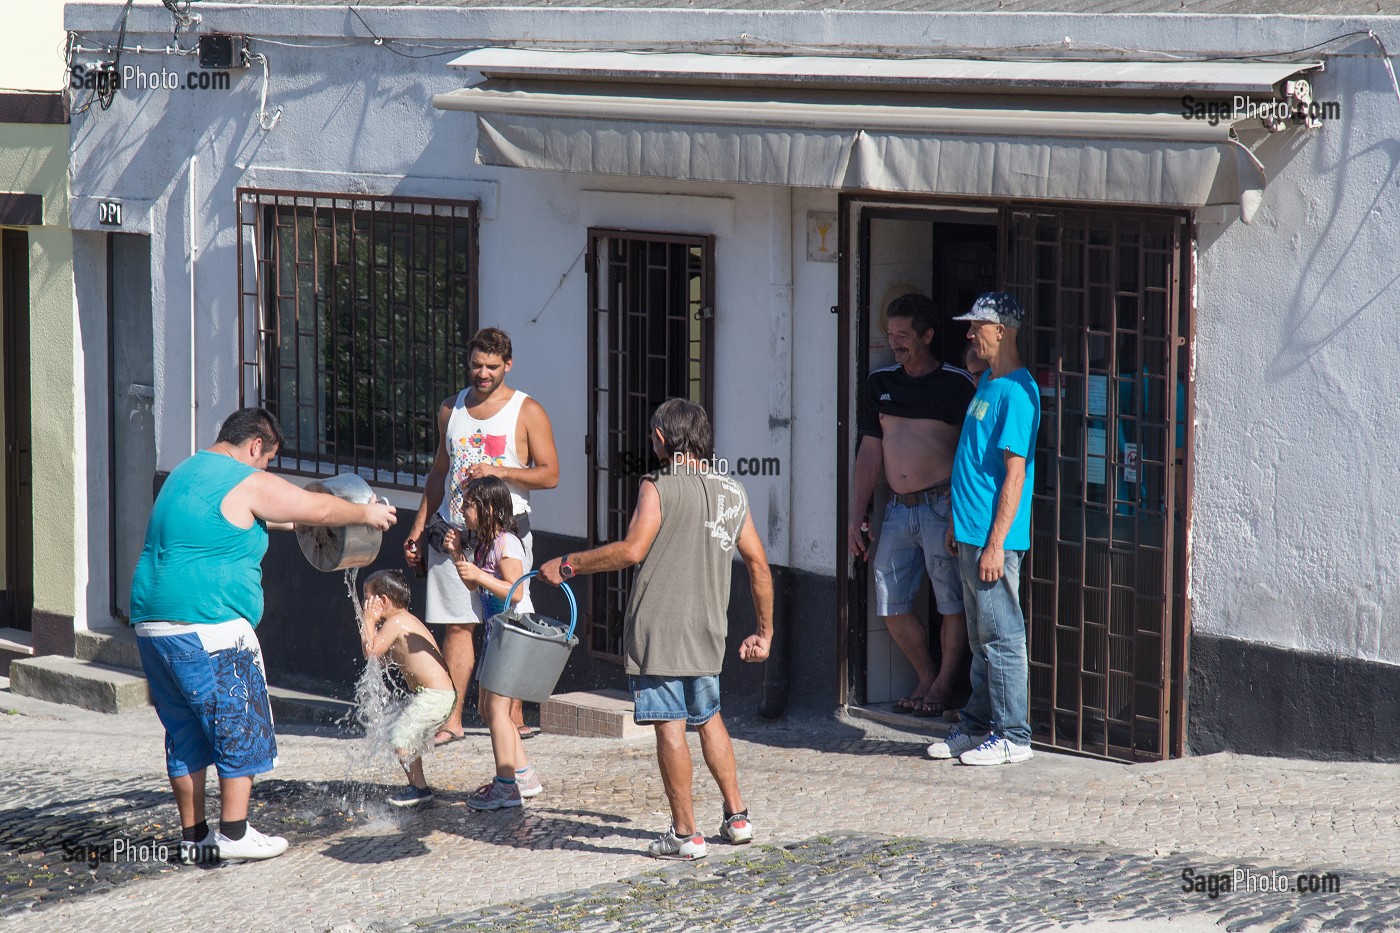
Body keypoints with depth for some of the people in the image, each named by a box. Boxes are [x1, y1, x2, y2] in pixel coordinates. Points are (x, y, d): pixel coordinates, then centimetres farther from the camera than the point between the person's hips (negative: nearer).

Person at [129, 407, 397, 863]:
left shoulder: (185, 474, 19)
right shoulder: (248, 483, -7)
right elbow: (319, 508, 1)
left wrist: (280, 519, 43)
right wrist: (367, 514, 17)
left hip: (153, 627, 9)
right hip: (208, 626, -8)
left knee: (185, 734, 13)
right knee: (240, 727, 1)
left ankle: (192, 836, 16)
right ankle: (234, 833, 1)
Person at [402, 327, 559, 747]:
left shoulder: (527, 412, 0)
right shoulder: (451, 409, 14)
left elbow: (549, 474, -4)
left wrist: (499, 471, -17)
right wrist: (419, 527, 16)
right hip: (452, 528, 4)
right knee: (457, 625, 0)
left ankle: (514, 716, 4)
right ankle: (451, 719, 0)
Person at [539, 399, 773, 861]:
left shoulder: (659, 486, -9)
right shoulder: (733, 491, 10)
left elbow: (632, 550, -19)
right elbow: (759, 565, 13)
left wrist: (568, 564, -10)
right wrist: (764, 632, 22)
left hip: (660, 628, -6)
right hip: (708, 631, 6)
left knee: (670, 725, -4)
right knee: (708, 718, 22)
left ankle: (686, 834, -4)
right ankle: (737, 817, 23)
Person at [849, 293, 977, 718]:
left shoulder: (957, 384, -3)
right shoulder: (880, 383, 12)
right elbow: (870, 452, 14)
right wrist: (856, 517, 10)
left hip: (942, 505, -5)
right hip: (898, 507, 5)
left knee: (952, 602, -2)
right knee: (892, 605, 4)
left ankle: (945, 685, 12)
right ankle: (926, 678, 21)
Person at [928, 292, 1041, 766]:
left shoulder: (1016, 392, -16)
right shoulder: (987, 382, 14)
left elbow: (1015, 473, -20)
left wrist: (995, 543, -22)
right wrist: (959, 524, 22)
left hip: (993, 538, -10)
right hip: (970, 532, 10)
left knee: (1001, 638, -4)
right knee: (981, 638, 15)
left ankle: (1012, 737, 2)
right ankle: (977, 727, 22)